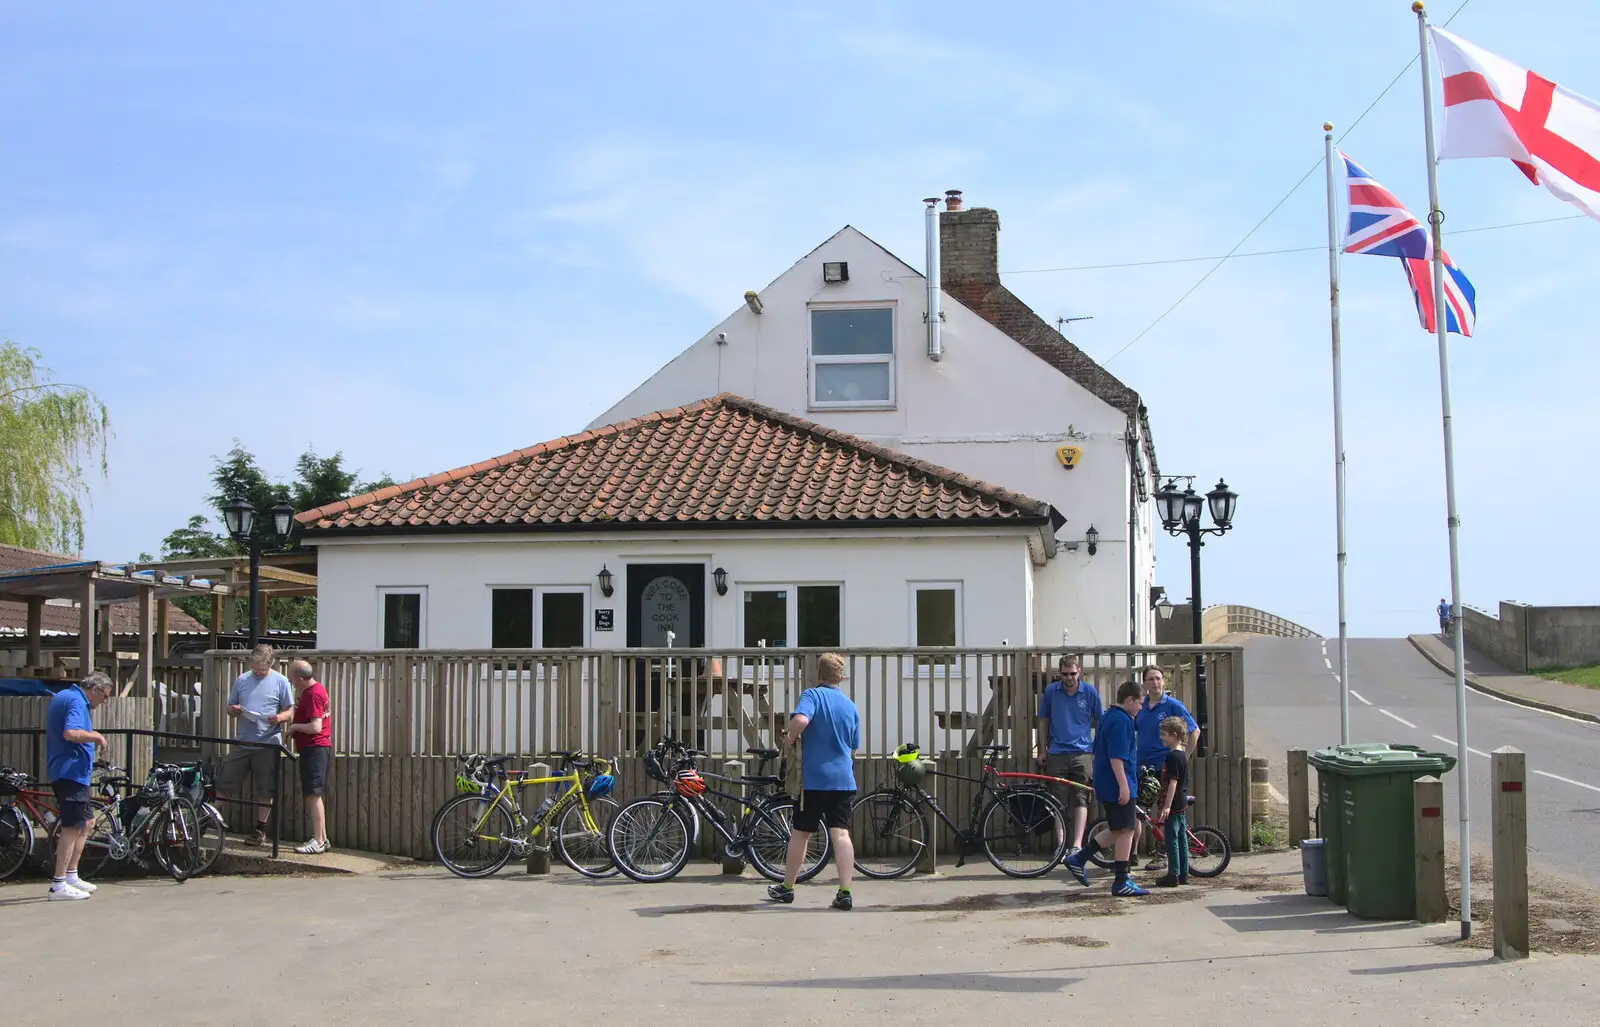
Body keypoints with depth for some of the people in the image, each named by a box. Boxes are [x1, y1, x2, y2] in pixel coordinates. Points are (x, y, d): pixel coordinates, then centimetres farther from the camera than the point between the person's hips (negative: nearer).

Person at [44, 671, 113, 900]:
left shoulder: (61, 697, 18)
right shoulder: (76, 701, -15)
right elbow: (71, 733, -31)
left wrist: (91, 735, 21)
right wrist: (96, 736, -15)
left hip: (65, 772, 11)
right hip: (71, 772, -11)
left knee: (87, 822, 17)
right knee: (72, 827, -7)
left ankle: (71, 876, 20)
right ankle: (58, 885, -5)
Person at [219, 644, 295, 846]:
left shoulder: (280, 681, 0)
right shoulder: (241, 680, 9)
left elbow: (290, 712, 2)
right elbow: (230, 709, 16)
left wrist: (279, 717, -20)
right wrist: (234, 710, -8)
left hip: (268, 744, -3)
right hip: (242, 743, 3)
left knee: (266, 791, 4)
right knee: (224, 784, 0)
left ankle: (260, 829, 15)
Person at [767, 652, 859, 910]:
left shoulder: (812, 695, -5)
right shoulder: (850, 706, 11)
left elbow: (800, 719, -27)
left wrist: (791, 737, -8)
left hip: (814, 778, -3)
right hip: (843, 779, 3)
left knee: (800, 833, 9)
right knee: (841, 834, -2)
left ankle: (786, 888, 22)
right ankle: (845, 893, -10)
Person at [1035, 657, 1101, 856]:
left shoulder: (1090, 692, 1)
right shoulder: (1050, 691, 3)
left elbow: (1100, 722, 11)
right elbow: (1043, 722, 11)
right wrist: (1042, 750, 9)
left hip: (1082, 752, -1)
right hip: (1056, 754, 1)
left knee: (1080, 800, -7)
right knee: (1059, 802, 2)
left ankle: (1077, 844, -11)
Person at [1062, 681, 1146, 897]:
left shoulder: (1108, 717, 15)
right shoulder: (1121, 721, -16)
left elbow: (1098, 751, 22)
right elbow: (1116, 757, -23)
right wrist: (1123, 785, -23)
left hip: (1105, 783, 10)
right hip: (1117, 785, -10)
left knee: (1118, 830, 16)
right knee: (1125, 831, -3)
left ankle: (1079, 859, 16)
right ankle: (1121, 883, 1)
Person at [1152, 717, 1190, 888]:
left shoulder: (1172, 757, -16)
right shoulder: (1182, 755, 13)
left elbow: (1172, 783, -21)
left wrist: (1167, 806, -23)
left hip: (1173, 806, -9)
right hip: (1182, 805, 9)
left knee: (1172, 840, -5)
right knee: (1182, 839, 11)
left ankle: (1173, 875, -3)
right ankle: (1183, 874, 16)